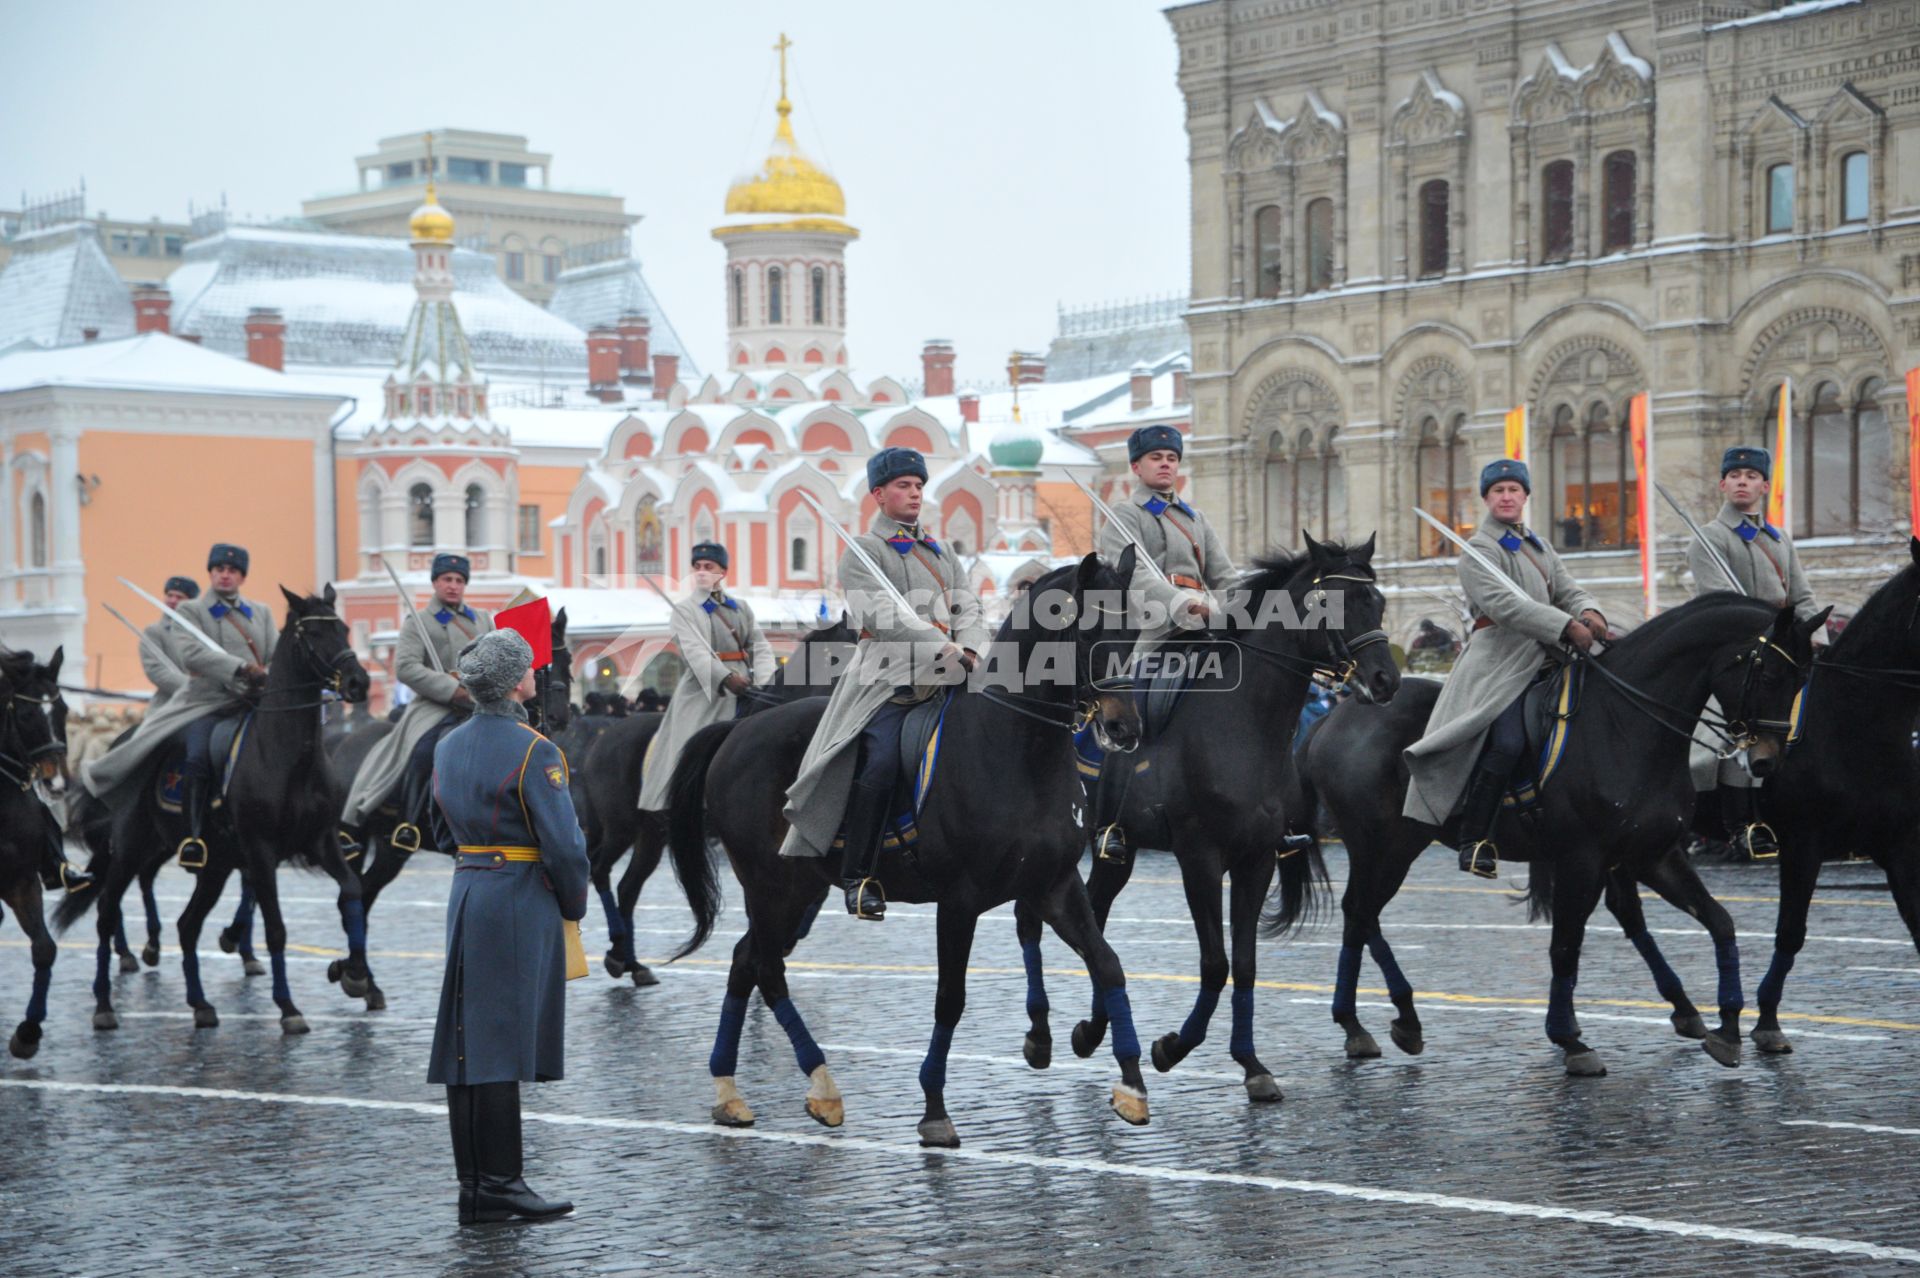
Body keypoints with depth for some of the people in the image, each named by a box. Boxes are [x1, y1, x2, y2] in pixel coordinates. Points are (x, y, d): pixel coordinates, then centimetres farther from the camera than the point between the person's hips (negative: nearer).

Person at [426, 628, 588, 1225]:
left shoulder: (448, 747, 10)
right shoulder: (532, 751, -14)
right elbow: (564, 844, -16)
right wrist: (574, 906, -1)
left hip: (465, 896, 8)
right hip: (521, 904, -8)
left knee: (465, 1042, 7)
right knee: (502, 1045, -5)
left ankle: (473, 1184, 12)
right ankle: (499, 1183, -2)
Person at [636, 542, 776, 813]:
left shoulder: (741, 608, 17)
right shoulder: (685, 609, 3)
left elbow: (760, 646, 8)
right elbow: (695, 650, -13)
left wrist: (762, 682, -12)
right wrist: (725, 678, -29)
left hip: (745, 690, 4)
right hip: (704, 694, -4)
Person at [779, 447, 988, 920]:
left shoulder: (943, 554, 25)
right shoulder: (863, 552, 4)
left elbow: (969, 609, 16)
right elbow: (880, 615, -11)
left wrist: (970, 650, -7)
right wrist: (945, 647, -19)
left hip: (945, 681, 6)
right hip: (888, 681, -6)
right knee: (881, 766, -22)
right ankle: (858, 879, -14)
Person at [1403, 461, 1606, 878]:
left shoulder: (1540, 547, 25)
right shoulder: (1479, 550, -1)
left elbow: (1567, 591, 16)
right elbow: (1503, 603, -16)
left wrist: (1589, 612, -10)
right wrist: (1567, 626, -23)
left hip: (1542, 661, 9)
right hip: (1499, 660, -9)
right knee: (1507, 743, -27)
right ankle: (1473, 840, -23)